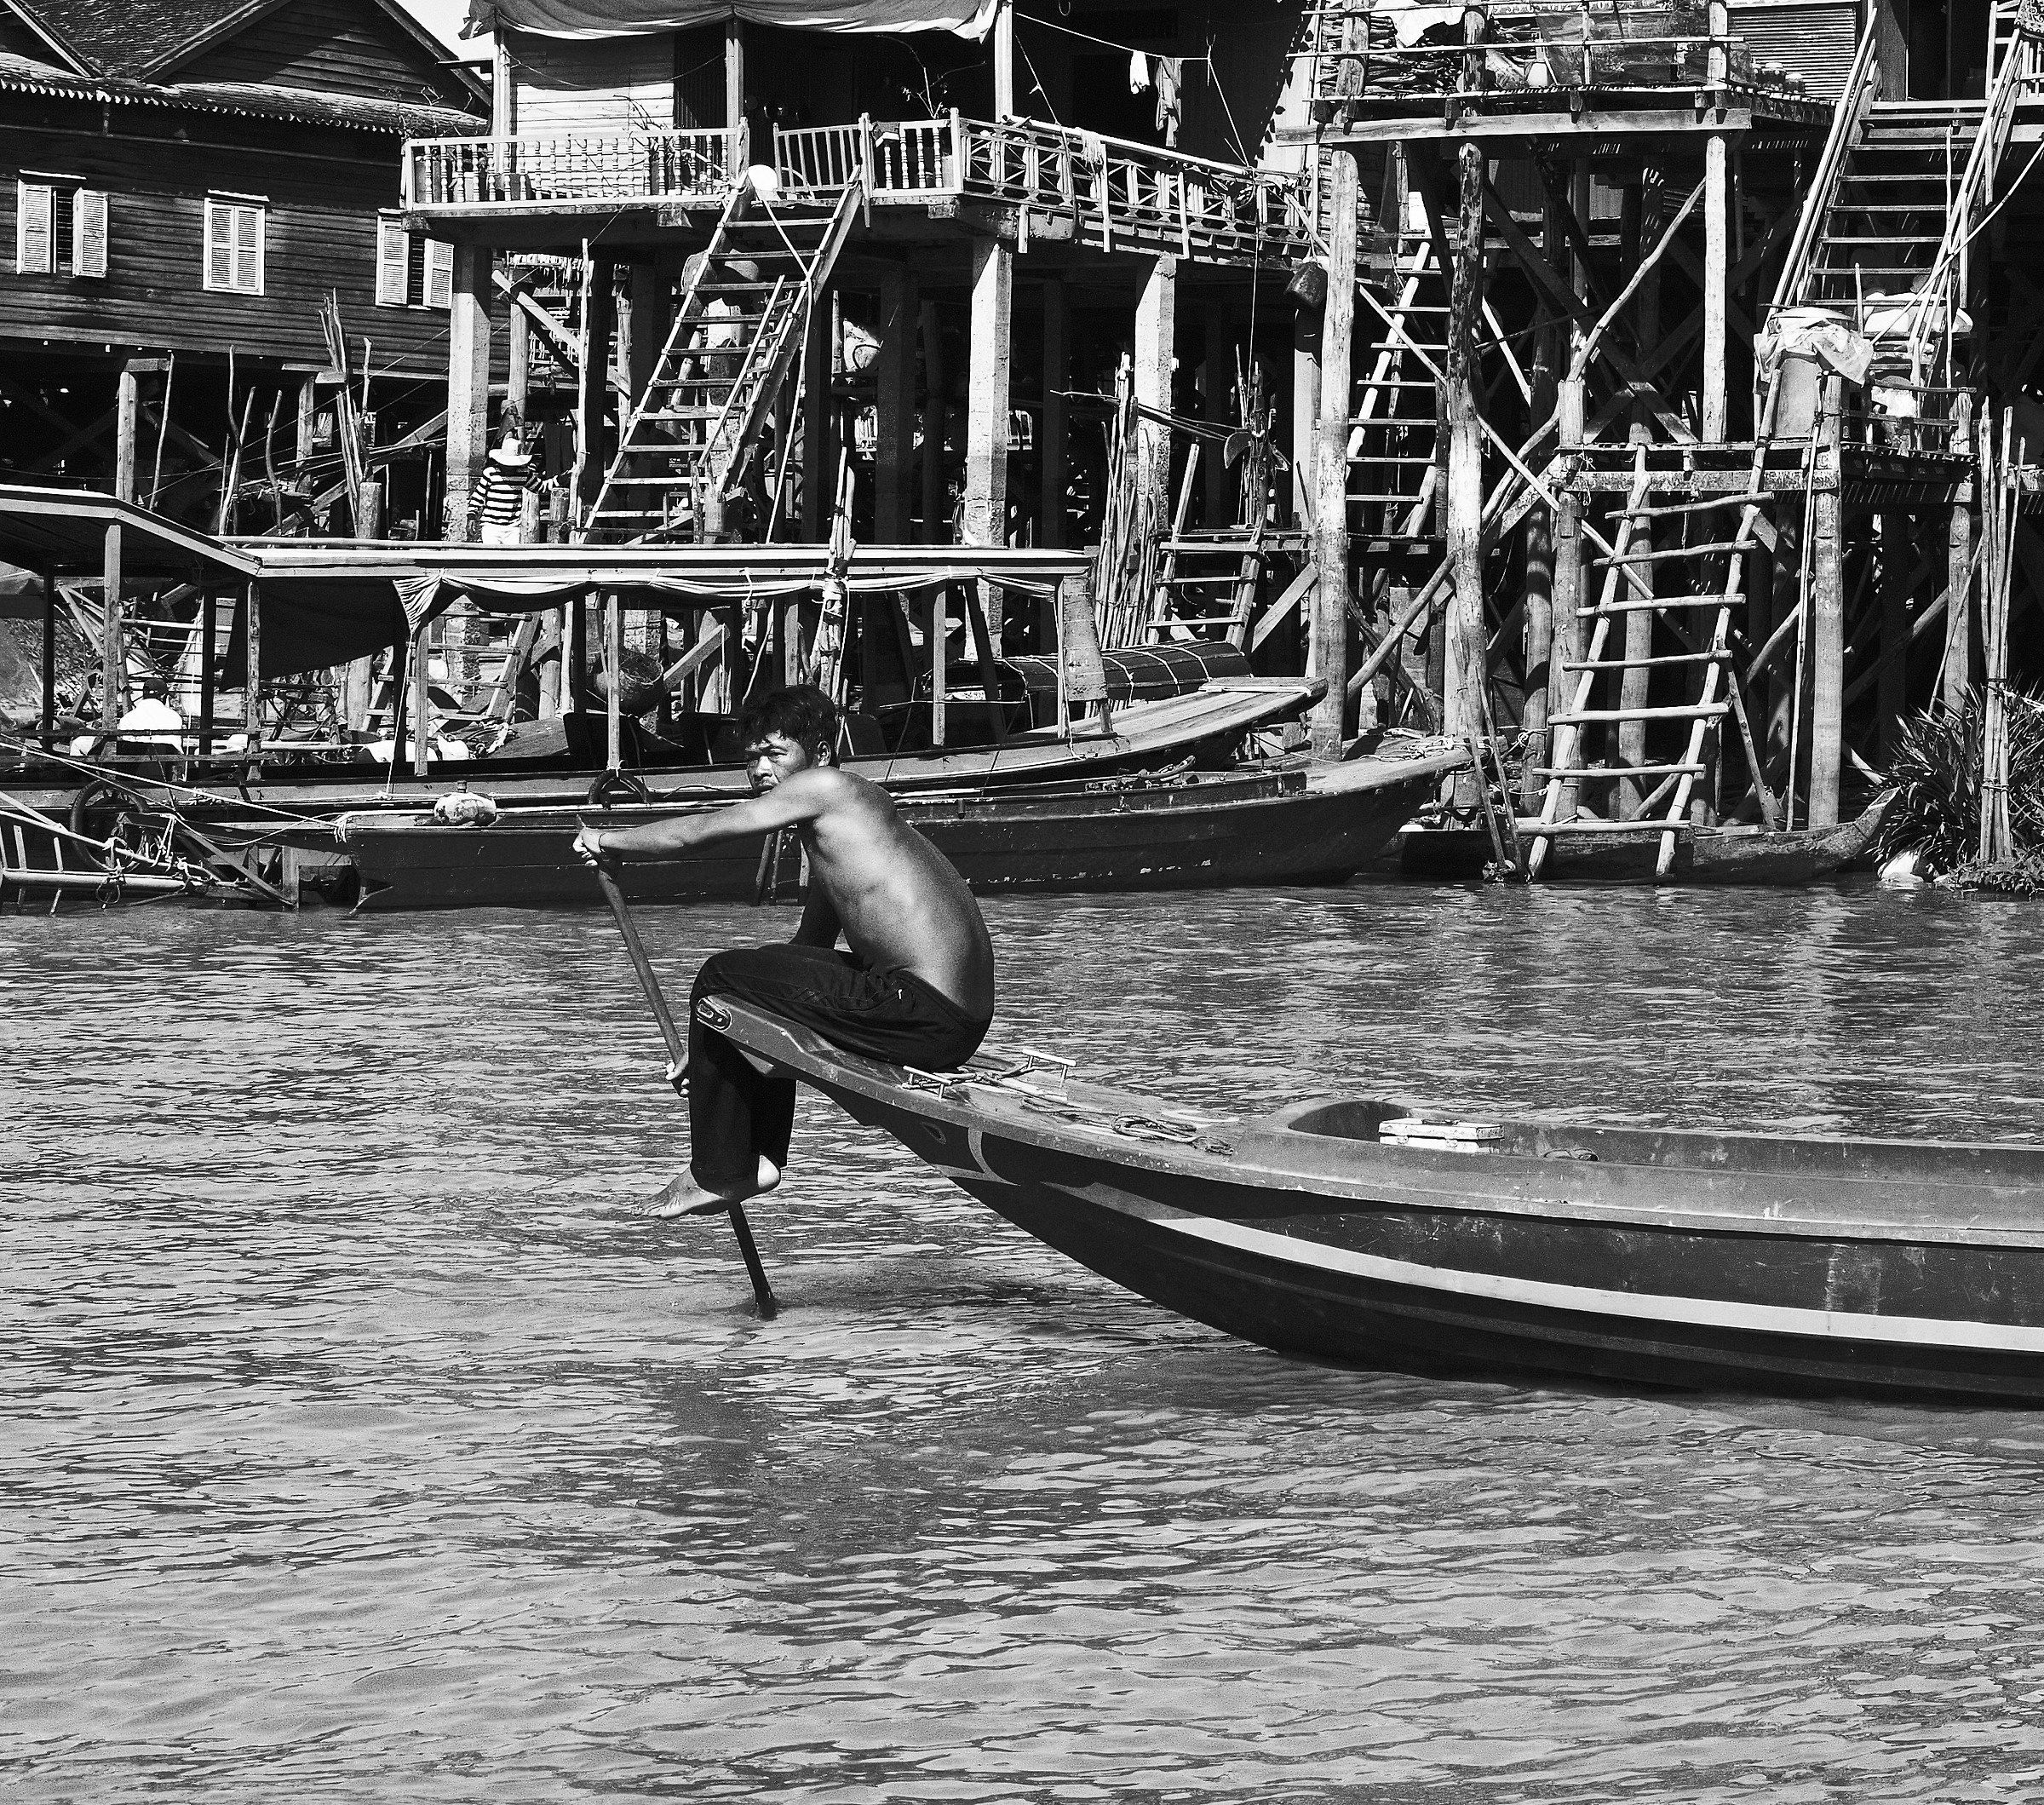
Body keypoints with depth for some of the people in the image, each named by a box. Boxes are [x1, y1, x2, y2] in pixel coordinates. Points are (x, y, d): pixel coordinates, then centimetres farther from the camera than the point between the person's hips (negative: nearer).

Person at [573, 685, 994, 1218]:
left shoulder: (828, 786, -6)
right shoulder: (828, 834, 22)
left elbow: (693, 833, -4)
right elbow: (811, 946, 30)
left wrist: (605, 841, 12)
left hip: (927, 1021, -10)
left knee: (722, 977, -1)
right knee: (765, 970, 29)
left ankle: (718, 1175, 8)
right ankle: (760, 1158, 32)